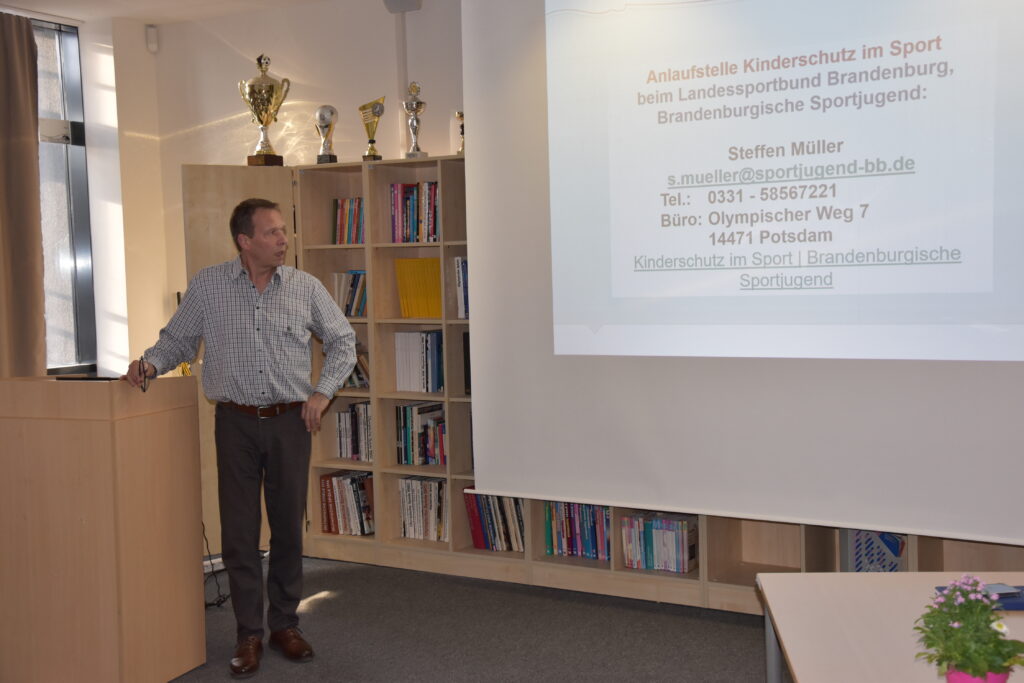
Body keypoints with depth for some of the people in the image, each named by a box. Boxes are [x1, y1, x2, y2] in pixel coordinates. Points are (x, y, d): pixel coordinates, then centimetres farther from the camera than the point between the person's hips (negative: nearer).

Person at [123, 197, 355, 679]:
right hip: (236, 422, -1)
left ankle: (285, 624, 24)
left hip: (291, 421, 1)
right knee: (239, 531, 3)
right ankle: (249, 634, 16)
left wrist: (323, 391, 0)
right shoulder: (207, 286, -1)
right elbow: (177, 340, 8)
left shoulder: (306, 287, 1)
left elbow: (343, 341, 10)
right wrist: (150, 363, -11)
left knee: (289, 526, 8)